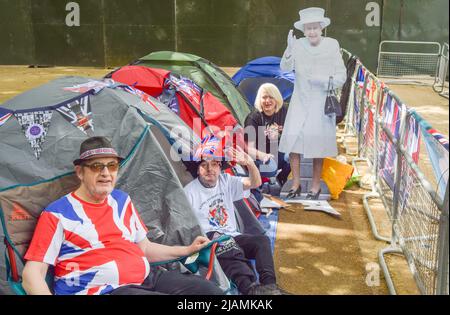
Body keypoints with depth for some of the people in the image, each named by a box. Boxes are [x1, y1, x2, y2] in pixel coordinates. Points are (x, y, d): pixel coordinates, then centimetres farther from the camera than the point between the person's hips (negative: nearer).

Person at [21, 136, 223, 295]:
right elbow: (32, 275, -6)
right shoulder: (58, 214, -1)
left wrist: (186, 250, 21)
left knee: (208, 290, -10)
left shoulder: (122, 200, 18)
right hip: (102, 289, -7)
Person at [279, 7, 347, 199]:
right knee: (292, 139, -4)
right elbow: (285, 68, -15)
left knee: (317, 145, 6)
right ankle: (296, 183, 11)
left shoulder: (332, 45, -8)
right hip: (300, 101, 1)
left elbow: (341, 76, -5)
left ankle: (316, 185, 21)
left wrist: (323, 80, -21)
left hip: (321, 103, -1)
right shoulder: (298, 44, -5)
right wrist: (289, 50, -31)